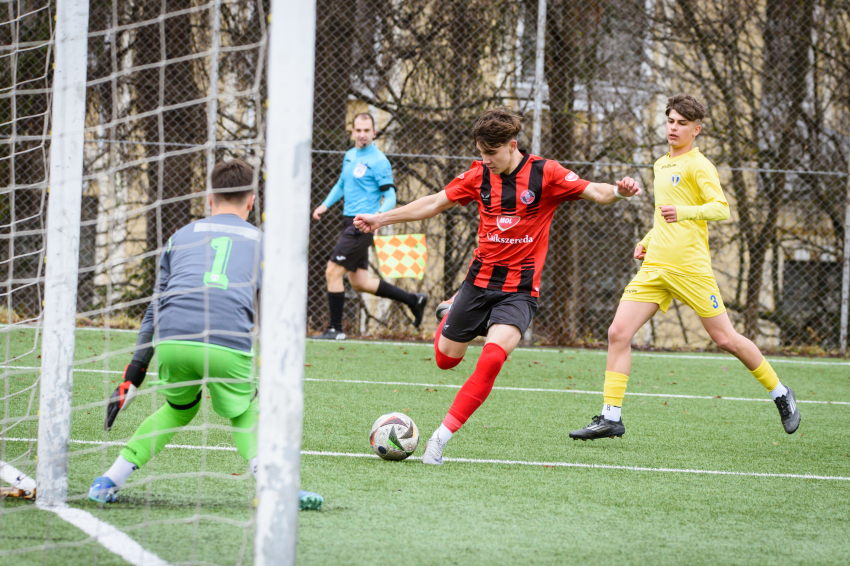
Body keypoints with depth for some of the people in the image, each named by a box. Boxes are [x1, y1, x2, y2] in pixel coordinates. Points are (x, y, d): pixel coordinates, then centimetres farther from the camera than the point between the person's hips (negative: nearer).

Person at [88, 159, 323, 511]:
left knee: (179, 409, 28)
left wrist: (133, 376, 28)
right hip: (230, 346, -2)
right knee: (245, 412, 24)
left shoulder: (182, 235, 27)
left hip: (172, 341, 2)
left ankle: (109, 481, 20)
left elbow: (155, 310, 26)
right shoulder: (261, 242, 23)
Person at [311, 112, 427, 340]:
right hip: (350, 224, 9)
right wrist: (326, 204, 17)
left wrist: (379, 215, -32)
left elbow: (390, 196, -14)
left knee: (333, 272, -9)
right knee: (359, 282, 12)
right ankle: (413, 300, 23)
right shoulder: (349, 156, 14)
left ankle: (335, 329, 0)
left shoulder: (378, 161, -11)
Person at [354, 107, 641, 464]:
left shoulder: (544, 173, -9)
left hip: (520, 290, -4)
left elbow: (593, 193, -12)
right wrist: (381, 219, 12)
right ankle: (449, 312, 49)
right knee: (446, 359, 12)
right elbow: (435, 203, 12)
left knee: (493, 357, -26)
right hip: (481, 279, 4)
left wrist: (617, 191, -35)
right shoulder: (479, 175, 2)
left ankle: (442, 436, -23)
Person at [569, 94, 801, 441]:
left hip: (690, 267, -7)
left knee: (724, 338, -2)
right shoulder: (662, 165, 20)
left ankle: (781, 395, 17)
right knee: (618, 333, -7)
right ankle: (611, 417, -5)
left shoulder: (697, 165, -5)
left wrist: (684, 212, -34)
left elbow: (721, 208, -18)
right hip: (654, 267, 7)